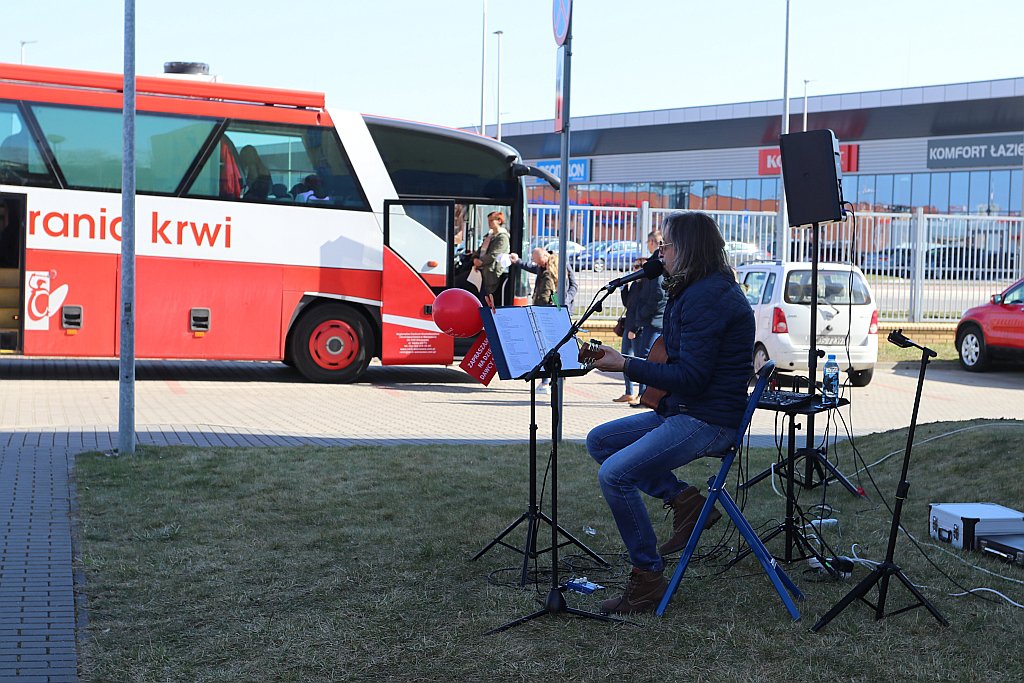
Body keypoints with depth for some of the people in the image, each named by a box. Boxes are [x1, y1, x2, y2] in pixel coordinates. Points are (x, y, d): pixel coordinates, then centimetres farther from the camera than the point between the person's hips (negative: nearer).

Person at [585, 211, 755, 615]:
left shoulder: (706, 298, -20)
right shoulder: (694, 291, 14)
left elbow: (690, 377, -24)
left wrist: (625, 366, -19)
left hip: (708, 421, -11)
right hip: (681, 410, 11)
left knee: (615, 474, -21)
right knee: (599, 441, 14)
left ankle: (648, 577, -8)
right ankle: (683, 499, 5)